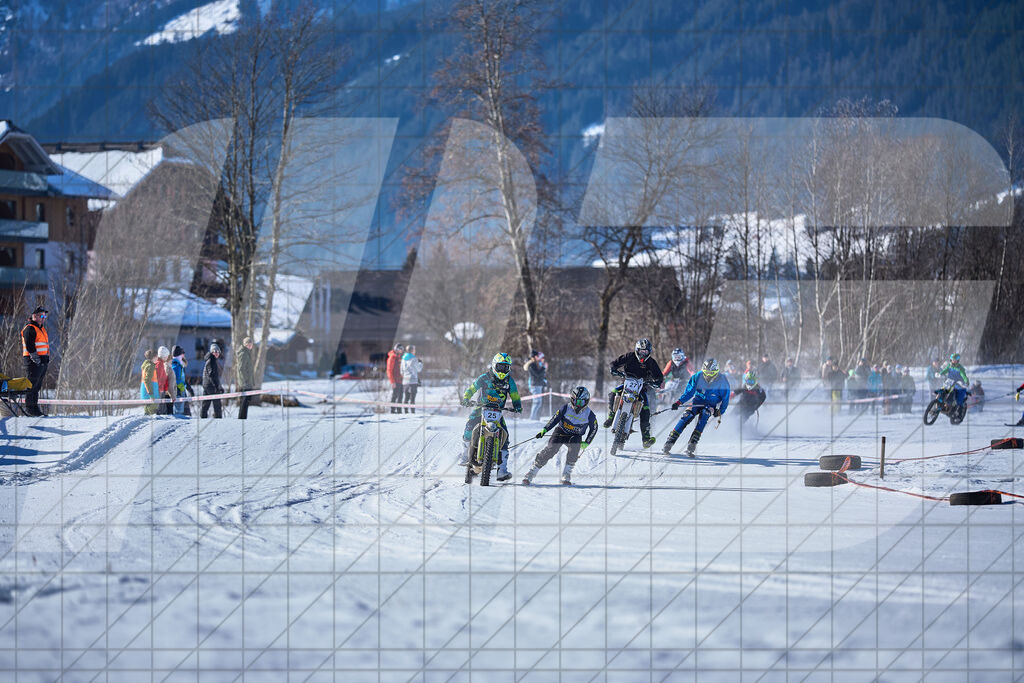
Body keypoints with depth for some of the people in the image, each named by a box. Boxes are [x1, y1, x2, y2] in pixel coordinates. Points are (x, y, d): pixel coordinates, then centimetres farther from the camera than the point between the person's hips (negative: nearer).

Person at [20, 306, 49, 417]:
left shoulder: (41, 329, 22)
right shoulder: (30, 329, -9)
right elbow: (29, 345, -18)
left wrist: (47, 360, 24)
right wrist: (35, 357, -23)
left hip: (42, 362, 10)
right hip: (33, 362, -10)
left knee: (37, 386, 11)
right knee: (32, 386, -9)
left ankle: (34, 408, 15)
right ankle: (29, 408, -8)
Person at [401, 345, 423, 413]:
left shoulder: (403, 359, 9)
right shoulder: (413, 359, -10)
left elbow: (402, 371, 12)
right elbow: (418, 369, -1)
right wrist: (421, 363, 17)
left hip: (405, 381, 6)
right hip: (413, 381, -6)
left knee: (407, 397, 11)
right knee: (412, 397, -6)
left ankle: (406, 411, 10)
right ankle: (412, 411, -10)